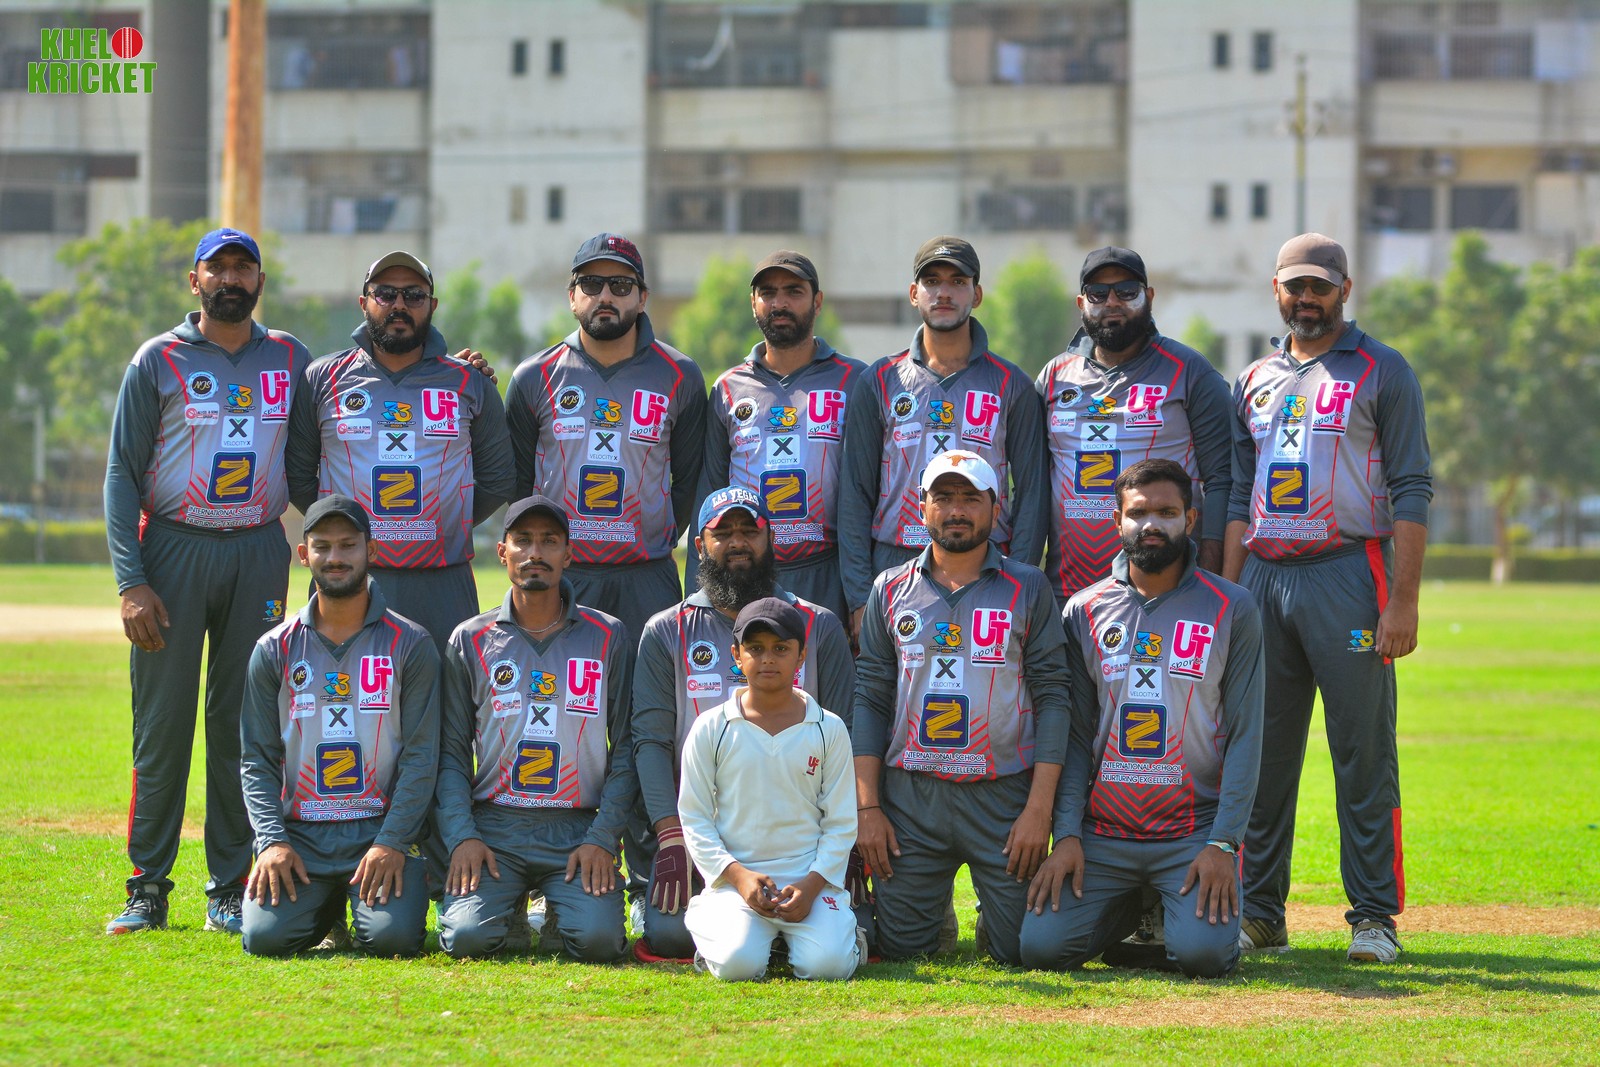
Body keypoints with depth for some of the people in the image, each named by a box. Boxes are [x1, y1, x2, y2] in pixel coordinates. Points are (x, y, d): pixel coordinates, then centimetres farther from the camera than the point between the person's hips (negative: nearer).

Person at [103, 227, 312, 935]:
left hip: (260, 555, 2)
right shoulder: (158, 361, 2)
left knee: (243, 724, 2)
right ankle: (148, 889, 1)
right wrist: (131, 582, -9)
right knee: (162, 724, -3)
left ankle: (230, 890, 7)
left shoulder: (291, 361, 10)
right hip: (173, 551, -2)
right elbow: (122, 473, -1)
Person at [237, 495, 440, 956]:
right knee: (266, 935, -22)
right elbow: (258, 760, 7)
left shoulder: (410, 646, 4)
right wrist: (272, 841, -10)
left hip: (383, 830, -1)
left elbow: (421, 758, -1)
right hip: (299, 832, 2)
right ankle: (325, 903, 14)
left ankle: (367, 898, 12)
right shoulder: (275, 650, 10)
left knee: (392, 936, -26)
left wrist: (391, 842, -14)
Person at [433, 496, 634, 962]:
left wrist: (602, 838, -7)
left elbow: (625, 749, 5)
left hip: (579, 831, 0)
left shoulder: (607, 638, 7)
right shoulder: (471, 640, 8)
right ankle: (509, 902, 14)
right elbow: (452, 753, 7)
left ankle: (561, 905, 13)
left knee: (599, 938, -24)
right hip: (493, 826, 0)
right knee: (468, 937, -23)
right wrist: (462, 835, -8)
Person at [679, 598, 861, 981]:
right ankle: (705, 920, 10)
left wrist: (812, 884, -10)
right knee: (738, 963, -27)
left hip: (810, 879, 1)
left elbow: (840, 823, 6)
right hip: (736, 876, -1)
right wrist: (737, 875, -11)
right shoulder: (711, 730, 4)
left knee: (826, 964, -24)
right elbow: (694, 818, 4)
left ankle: (844, 932, 14)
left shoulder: (829, 730, 6)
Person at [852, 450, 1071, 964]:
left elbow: (1051, 699, -1)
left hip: (1005, 798, -1)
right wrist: (868, 807, -2)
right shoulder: (891, 590, 9)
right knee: (900, 946, 0)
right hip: (909, 796, 2)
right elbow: (869, 700, 8)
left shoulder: (1027, 589, 3)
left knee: (1020, 949, -5)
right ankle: (936, 905, 33)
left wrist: (1039, 808, -10)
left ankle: (995, 919, 29)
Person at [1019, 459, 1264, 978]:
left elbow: (1244, 736, -3)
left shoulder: (1232, 610, 0)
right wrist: (1067, 835, -6)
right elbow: (1075, 736, 6)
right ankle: (1132, 912, 19)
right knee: (1041, 945, -15)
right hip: (1102, 833, 2)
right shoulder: (1084, 611, 7)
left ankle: (1187, 910, 15)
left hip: (1196, 830, -2)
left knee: (1203, 952, -24)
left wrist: (1222, 842, -12)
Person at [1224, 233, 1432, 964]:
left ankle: (1373, 916, -2)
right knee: (1262, 754, 5)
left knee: (1364, 752, -5)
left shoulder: (1382, 373, 2)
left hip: (1347, 574, -5)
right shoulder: (1254, 382, 17)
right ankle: (1258, 913, 10)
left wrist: (1402, 601, -12)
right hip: (1264, 577, 5)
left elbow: (1411, 493, -4)